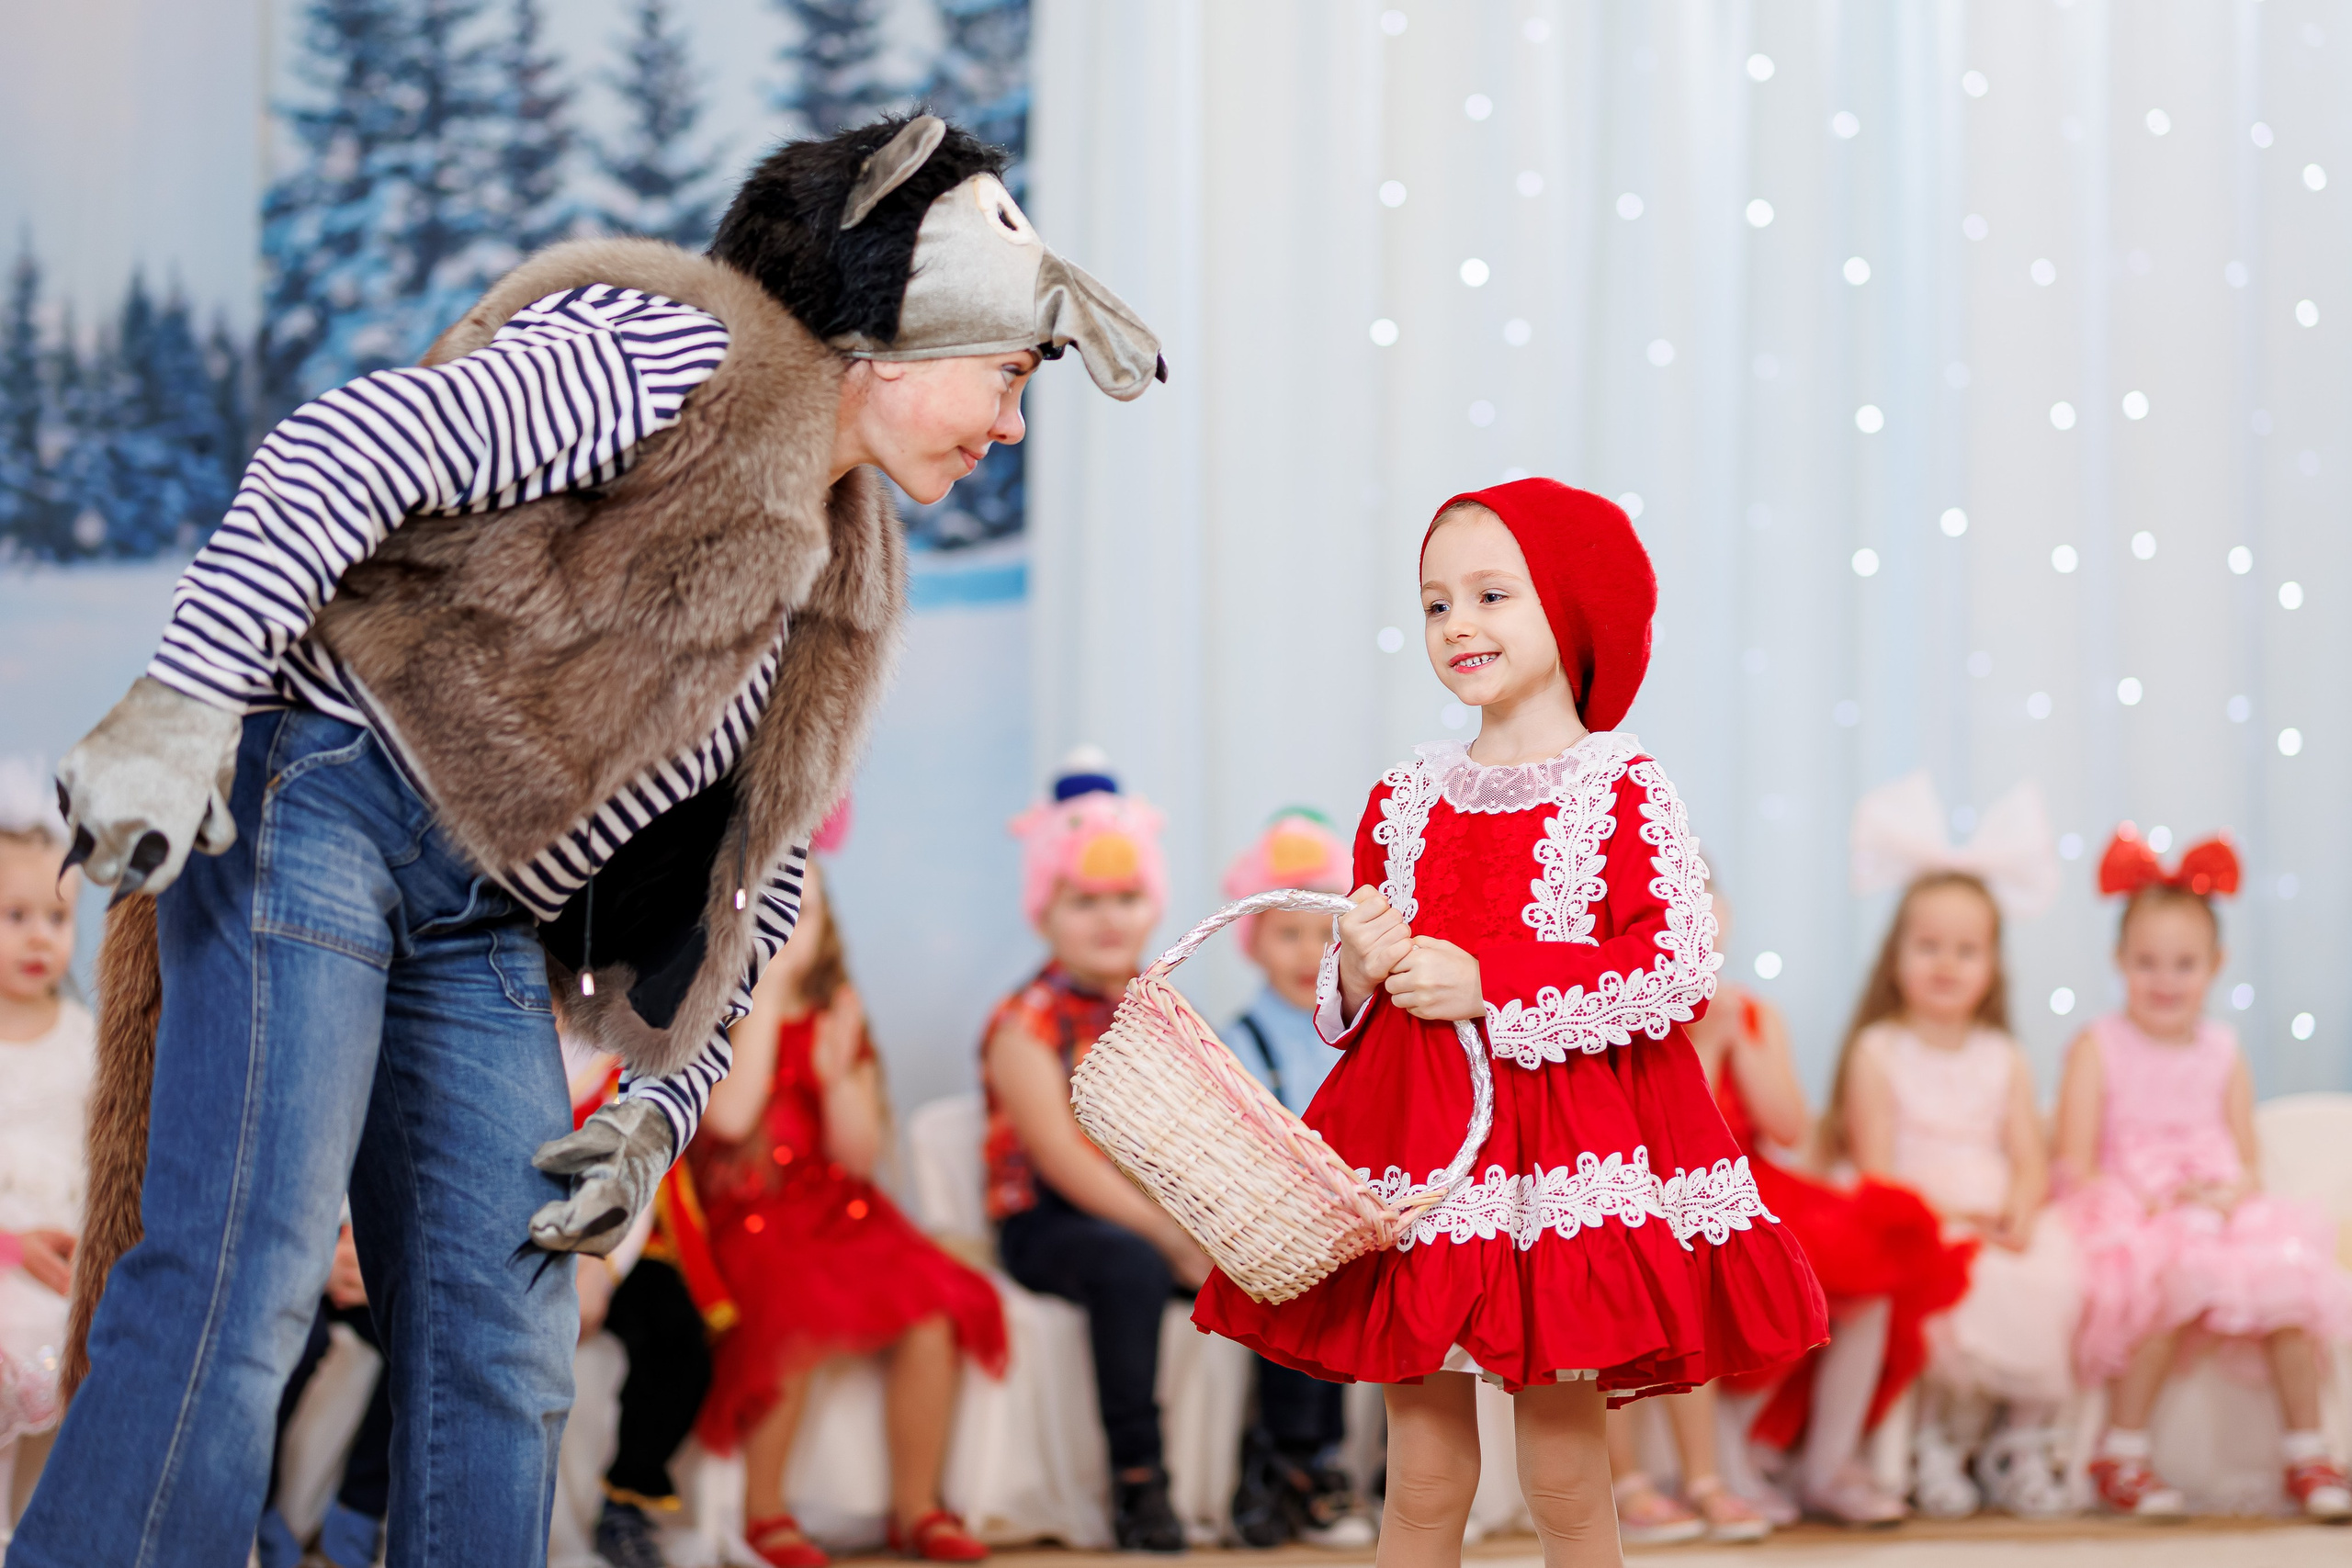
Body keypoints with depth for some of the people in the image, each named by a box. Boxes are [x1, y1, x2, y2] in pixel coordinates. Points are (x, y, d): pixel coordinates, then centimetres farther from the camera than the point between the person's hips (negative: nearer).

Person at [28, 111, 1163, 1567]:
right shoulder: (679, 358, -9)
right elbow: (349, 448, -19)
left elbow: (757, 873, 22)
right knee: (243, 1282, -19)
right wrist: (182, 710, -28)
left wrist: (663, 1110, 12)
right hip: (316, 796, -9)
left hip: (481, 922, 9)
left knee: (505, 1348, 3)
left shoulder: (844, 588, 18)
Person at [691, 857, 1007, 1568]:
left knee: (930, 1314, -19)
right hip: (741, 1222, -5)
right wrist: (766, 989, -18)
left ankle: (916, 1508, -5)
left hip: (836, 1212, 5)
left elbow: (860, 1156, 7)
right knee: (793, 1318, -33)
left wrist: (839, 1076, -12)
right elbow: (730, 1116, -22)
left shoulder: (834, 1019, 11)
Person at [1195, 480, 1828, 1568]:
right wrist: (1355, 972, -5)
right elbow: (1346, 998, 20)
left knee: (1565, 1474, 2)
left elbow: (1680, 969, -16)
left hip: (1572, 1144, -4)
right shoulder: (1403, 799, 10)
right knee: (1423, 1480, 6)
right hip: (1419, 1144, 4)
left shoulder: (1624, 789, -5)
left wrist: (1490, 986, -18)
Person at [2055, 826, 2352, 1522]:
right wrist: (2149, 1205, -20)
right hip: (2131, 1221, -4)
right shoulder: (2099, 1048, 1)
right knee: (2176, 1282, -35)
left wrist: (2229, 1197, -12)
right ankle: (2121, 1452, -20)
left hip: (2219, 1213, 4)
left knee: (2291, 1278, -23)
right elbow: (2077, 1167, -5)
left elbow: (2248, 1162, 11)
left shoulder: (2223, 1053, 14)